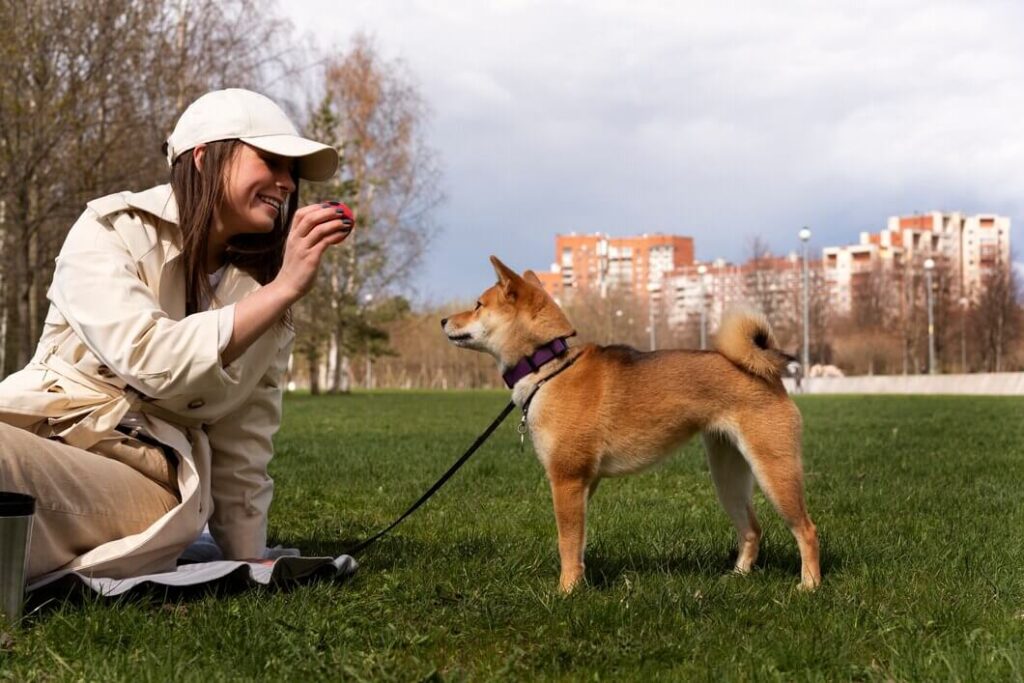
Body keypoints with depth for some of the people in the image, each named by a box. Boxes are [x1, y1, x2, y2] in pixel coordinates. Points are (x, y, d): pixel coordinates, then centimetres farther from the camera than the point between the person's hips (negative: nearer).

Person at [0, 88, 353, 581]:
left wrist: (249, 564, 9)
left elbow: (243, 451, 13)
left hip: (152, 484, 1)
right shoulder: (111, 229, 0)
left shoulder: (265, 290, 12)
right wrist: (285, 289, -14)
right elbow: (149, 360, -16)